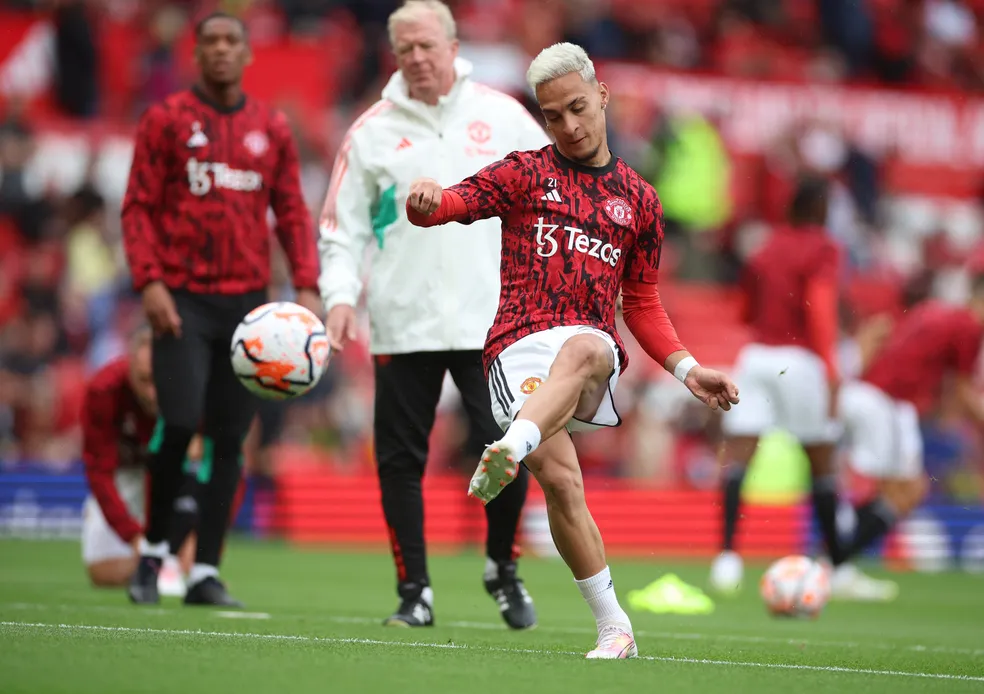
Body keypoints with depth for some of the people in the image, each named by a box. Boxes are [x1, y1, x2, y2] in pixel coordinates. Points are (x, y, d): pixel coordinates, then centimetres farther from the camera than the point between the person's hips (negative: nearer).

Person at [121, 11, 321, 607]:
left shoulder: (272, 129, 11)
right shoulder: (167, 120, 3)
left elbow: (292, 213, 12)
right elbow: (140, 207, 0)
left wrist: (308, 285, -1)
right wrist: (149, 281, -12)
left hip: (247, 300, 3)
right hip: (183, 299, -3)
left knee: (230, 439, 2)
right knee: (180, 425, -14)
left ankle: (206, 572, 7)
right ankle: (153, 551, 7)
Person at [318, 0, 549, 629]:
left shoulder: (502, 117, 6)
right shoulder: (373, 131, 6)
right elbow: (343, 227, 8)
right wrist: (341, 295, -6)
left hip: (489, 319, -1)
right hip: (402, 323, 1)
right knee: (401, 459, 1)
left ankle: (503, 569, 15)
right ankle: (415, 592, 11)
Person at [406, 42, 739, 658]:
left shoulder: (638, 200, 22)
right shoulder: (524, 175, 16)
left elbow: (643, 304, 27)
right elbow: (452, 204, 1)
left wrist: (687, 369, 13)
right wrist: (427, 200, -24)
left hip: (593, 345, 1)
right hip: (519, 347, -1)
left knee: (582, 349, -40)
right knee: (559, 476, -24)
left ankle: (509, 452, -63)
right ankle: (615, 628, -15)